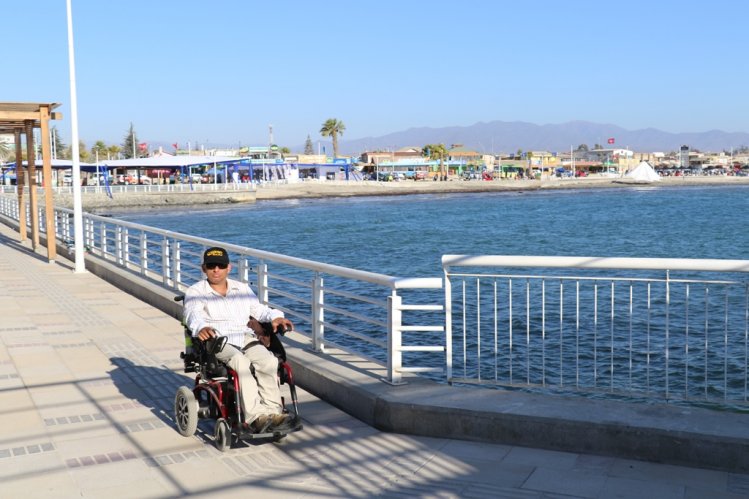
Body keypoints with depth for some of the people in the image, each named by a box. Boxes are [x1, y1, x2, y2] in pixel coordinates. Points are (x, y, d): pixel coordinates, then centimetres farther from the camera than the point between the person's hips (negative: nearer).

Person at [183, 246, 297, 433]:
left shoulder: (242, 289, 25)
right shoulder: (195, 292, 10)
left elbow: (259, 309, 20)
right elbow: (193, 315, -9)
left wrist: (275, 317, -4)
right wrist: (201, 327, -33)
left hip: (246, 339, 4)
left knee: (269, 361, -27)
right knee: (240, 361, -36)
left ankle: (273, 411, -29)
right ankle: (256, 415, -40)